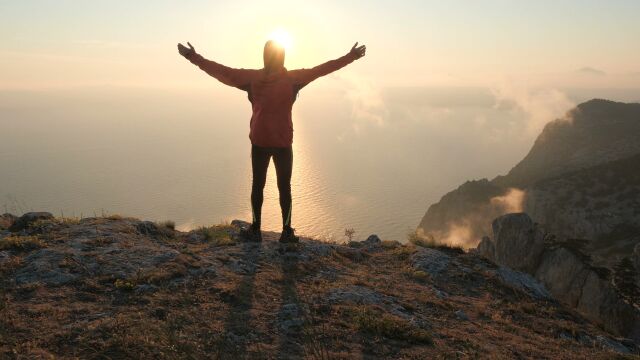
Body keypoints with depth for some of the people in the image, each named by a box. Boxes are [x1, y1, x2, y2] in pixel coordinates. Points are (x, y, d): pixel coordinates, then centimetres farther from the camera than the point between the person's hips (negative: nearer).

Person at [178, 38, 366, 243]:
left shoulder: (252, 77, -4)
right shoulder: (293, 78, -6)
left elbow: (222, 71, -2)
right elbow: (322, 69, -4)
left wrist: (194, 57, 6)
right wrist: (350, 57, 2)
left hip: (259, 142, 1)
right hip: (283, 143, -1)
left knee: (257, 185, 12)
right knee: (284, 187, 8)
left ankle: (255, 230, 16)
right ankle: (287, 232, 11)